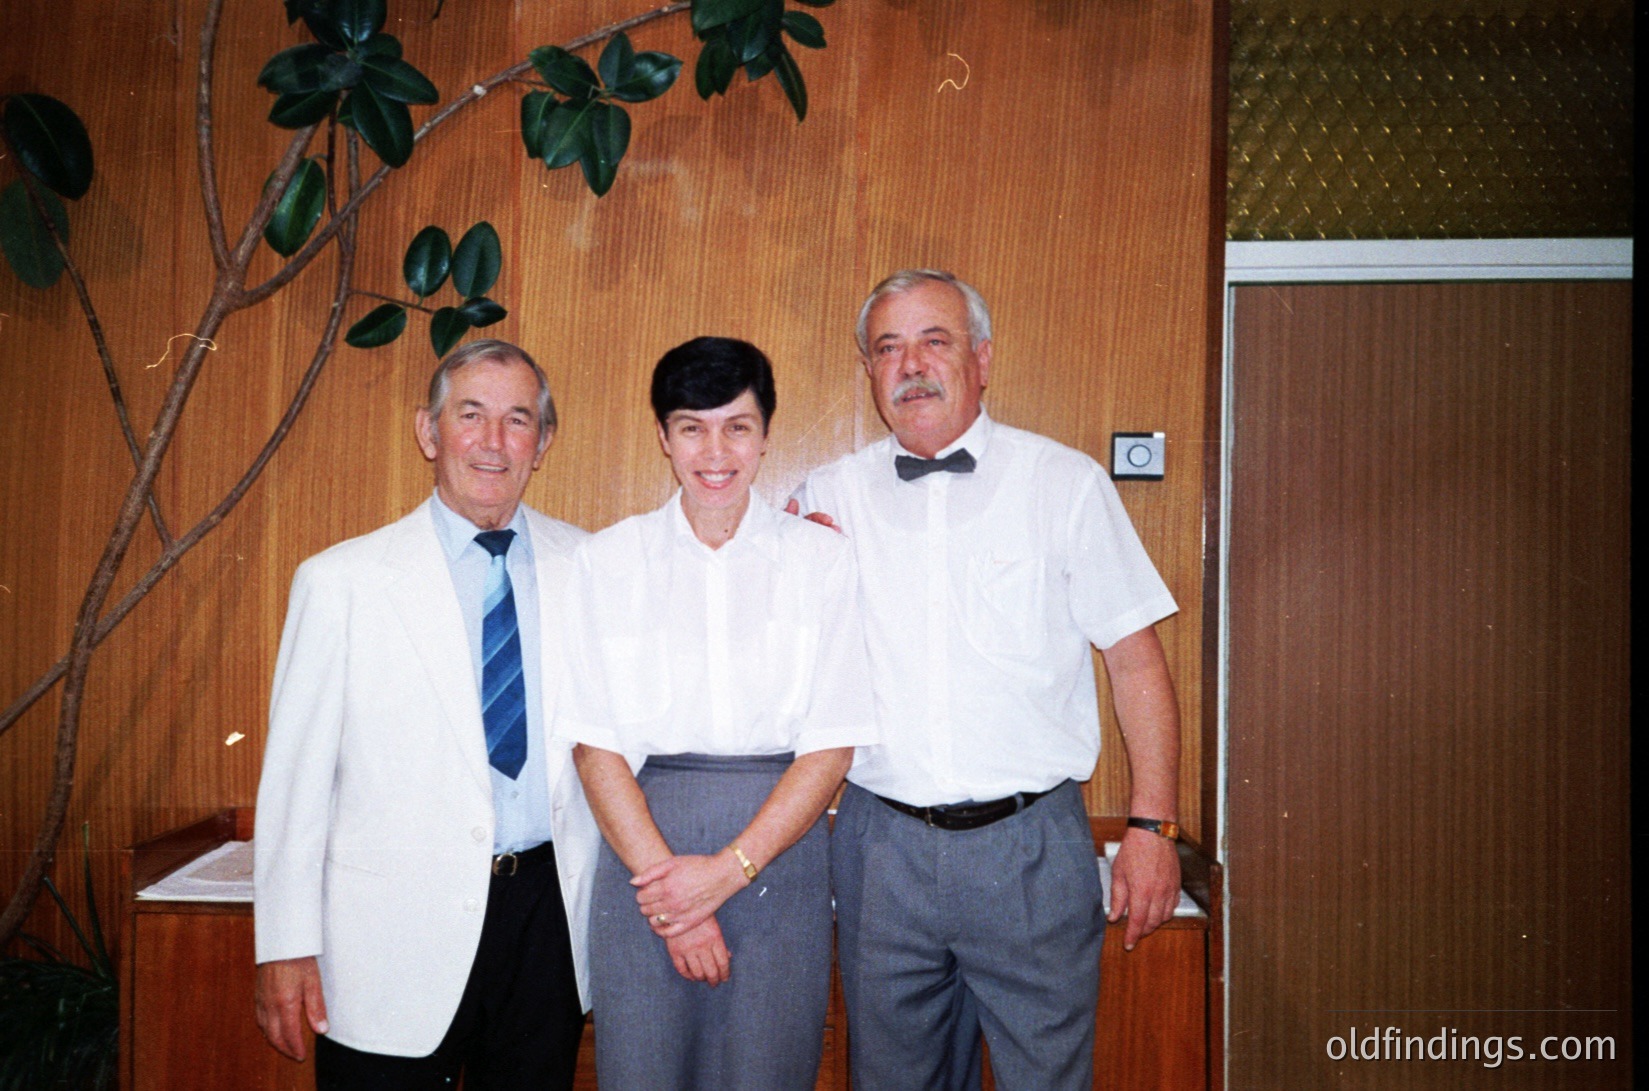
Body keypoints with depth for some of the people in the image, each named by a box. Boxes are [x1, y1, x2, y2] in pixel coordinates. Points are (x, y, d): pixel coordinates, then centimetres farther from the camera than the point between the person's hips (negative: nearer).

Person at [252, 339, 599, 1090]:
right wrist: (285, 948, -3)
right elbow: (295, 774, -3)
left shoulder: (587, 567, 3)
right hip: (396, 937, -2)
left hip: (547, 917, 3)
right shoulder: (341, 582, -4)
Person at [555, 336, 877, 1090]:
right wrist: (664, 878, -10)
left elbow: (831, 747, -2)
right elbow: (595, 746, -1)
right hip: (642, 847, 1)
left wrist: (728, 869, -11)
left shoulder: (821, 559, 1)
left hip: (777, 850, 0)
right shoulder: (607, 560, 3)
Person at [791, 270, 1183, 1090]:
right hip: (881, 845, 2)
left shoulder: (1065, 483, 1)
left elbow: (1135, 658, 0)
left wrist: (1151, 825, -5)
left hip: (1029, 845, -2)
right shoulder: (828, 497, 6)